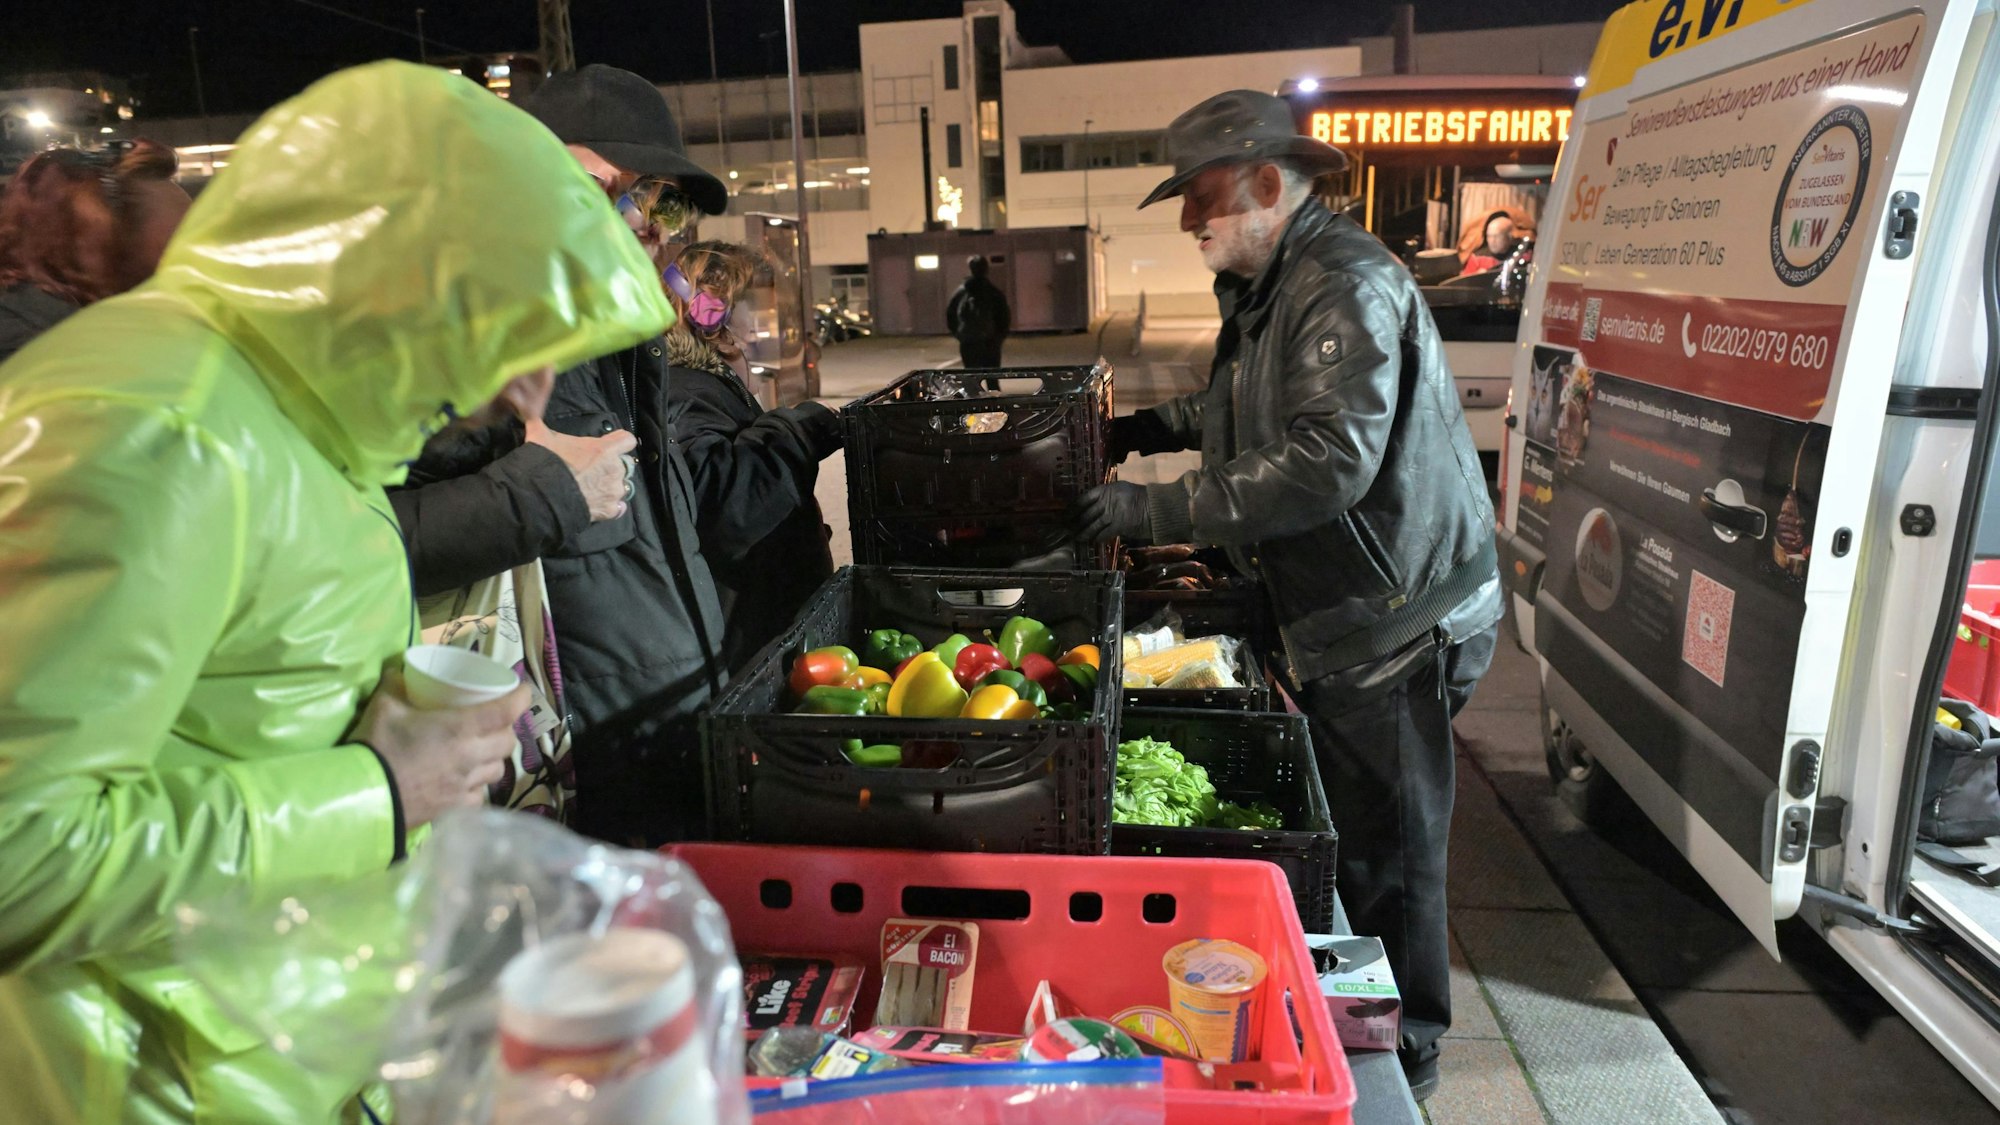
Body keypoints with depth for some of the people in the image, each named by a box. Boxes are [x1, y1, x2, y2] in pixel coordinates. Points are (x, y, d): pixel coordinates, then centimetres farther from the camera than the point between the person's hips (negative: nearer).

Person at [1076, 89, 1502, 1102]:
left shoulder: (1348, 285, -21)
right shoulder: (1269, 285, 13)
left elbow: (1329, 460, -31)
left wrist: (1161, 509, -27)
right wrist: (1153, 428, 13)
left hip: (1392, 621, -10)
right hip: (1335, 613, 10)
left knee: (1384, 853, 6)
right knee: (1335, 830, 22)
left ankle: (1403, 1053, 29)